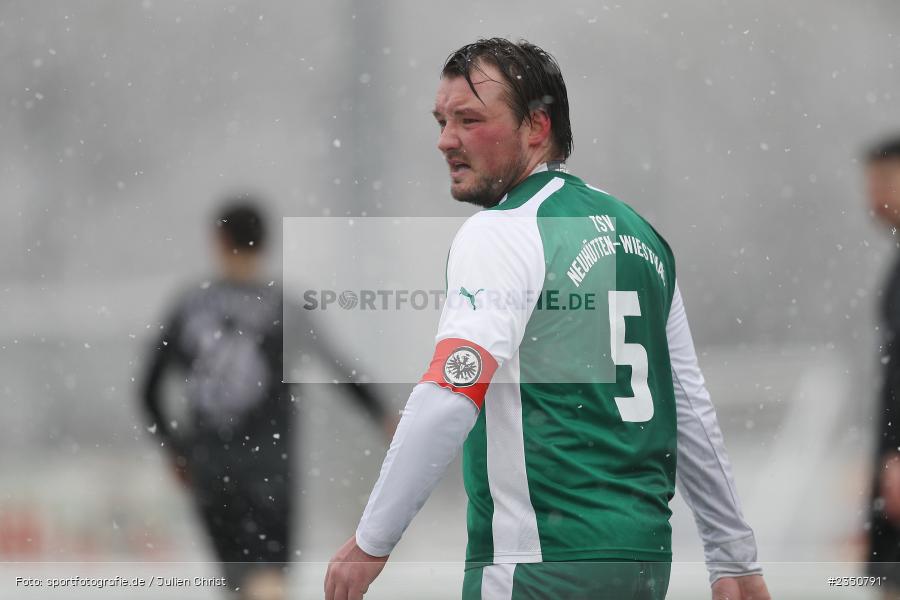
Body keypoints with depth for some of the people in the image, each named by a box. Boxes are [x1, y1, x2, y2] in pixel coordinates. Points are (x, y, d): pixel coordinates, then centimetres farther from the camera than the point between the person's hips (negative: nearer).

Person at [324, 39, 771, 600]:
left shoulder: (499, 234, -9)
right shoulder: (639, 233, 16)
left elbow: (450, 397, -22)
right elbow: (691, 407, 19)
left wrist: (371, 543, -19)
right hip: (648, 554, 8)